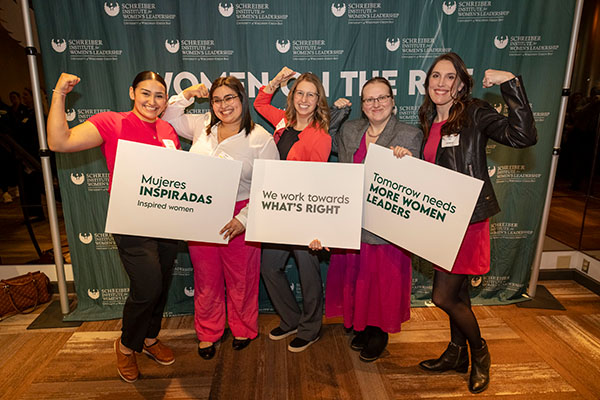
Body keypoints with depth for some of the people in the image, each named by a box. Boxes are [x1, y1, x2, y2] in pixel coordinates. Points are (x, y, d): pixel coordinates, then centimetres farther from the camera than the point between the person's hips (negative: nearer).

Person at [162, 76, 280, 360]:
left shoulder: (261, 139, -8)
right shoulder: (202, 126, 5)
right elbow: (167, 118, 21)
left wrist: (244, 218, -21)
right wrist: (186, 95, 5)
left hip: (238, 217, -3)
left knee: (241, 278, 12)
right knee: (206, 278, 16)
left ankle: (243, 329, 38)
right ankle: (207, 333, 37)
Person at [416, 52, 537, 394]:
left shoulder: (475, 114, -10)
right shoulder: (429, 121, 10)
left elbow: (523, 136, -26)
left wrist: (511, 84, -26)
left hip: (467, 219, -6)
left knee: (443, 297, -3)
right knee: (457, 291, 19)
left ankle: (479, 352, 26)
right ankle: (457, 354, 38)